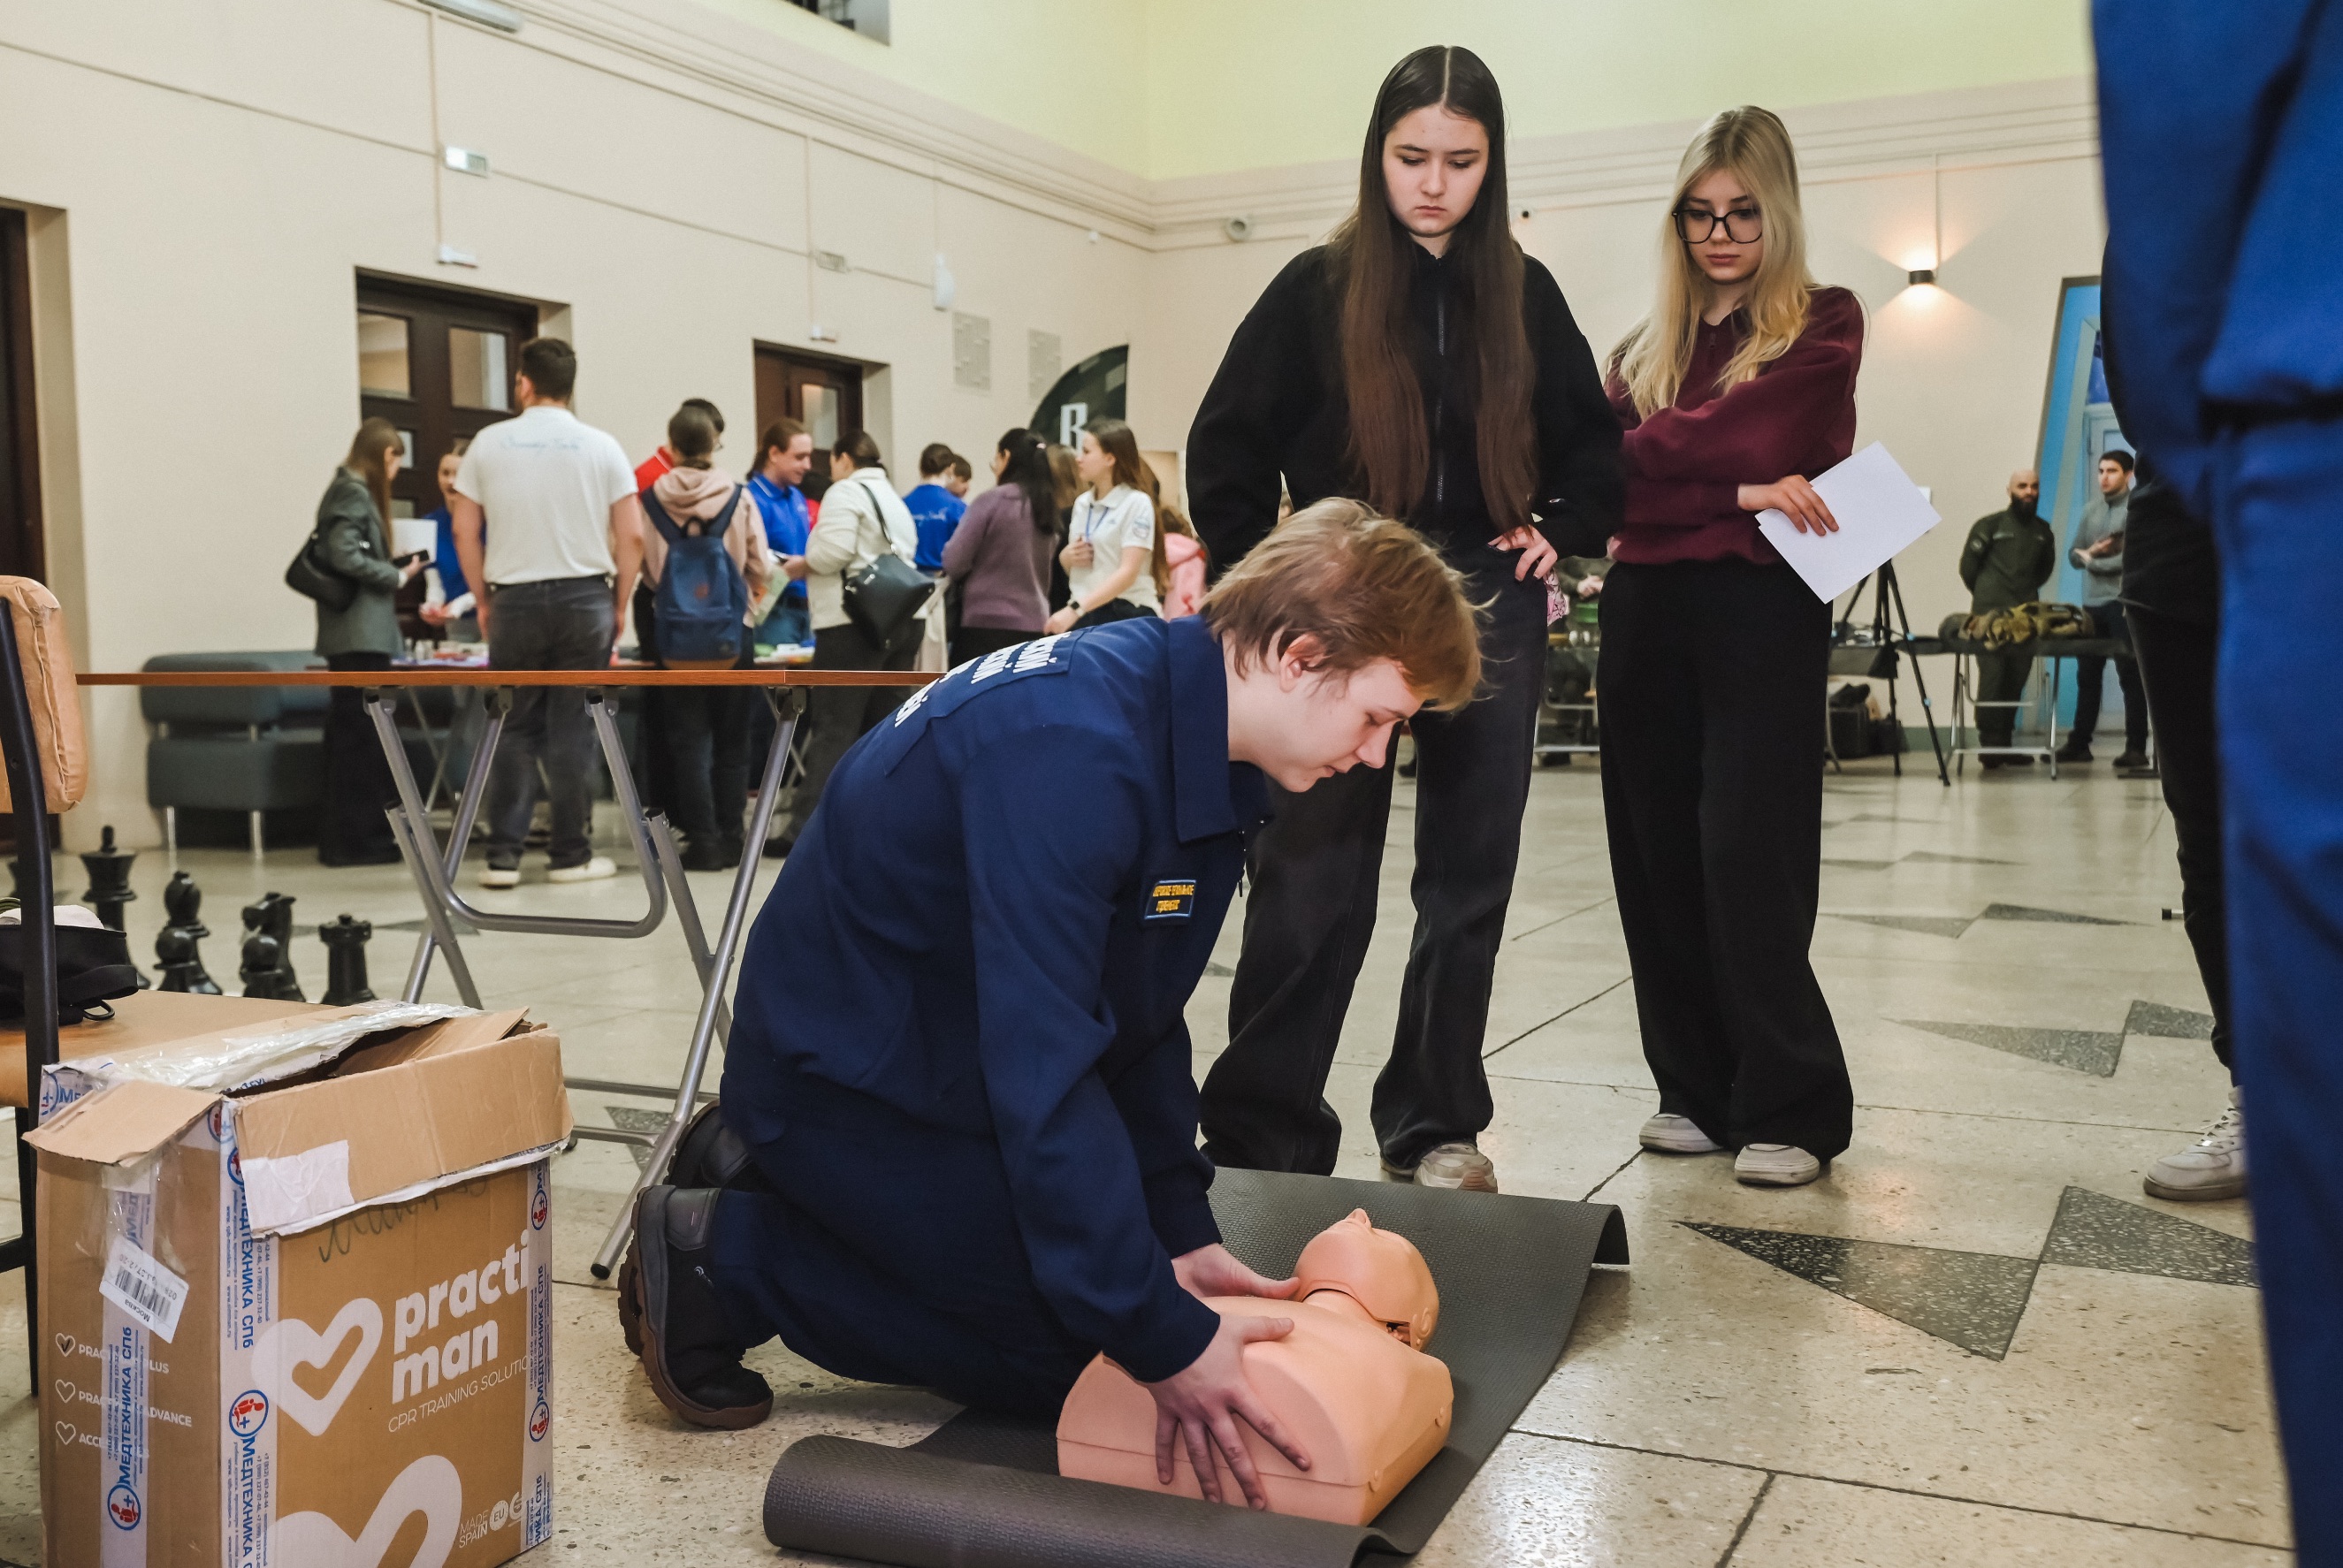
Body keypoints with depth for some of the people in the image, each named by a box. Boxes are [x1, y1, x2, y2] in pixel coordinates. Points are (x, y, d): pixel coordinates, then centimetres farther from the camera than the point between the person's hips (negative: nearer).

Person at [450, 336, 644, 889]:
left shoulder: (490, 443, 3)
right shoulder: (600, 447, 2)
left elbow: (464, 533, 3)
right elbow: (631, 537, -2)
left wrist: (483, 601, 12)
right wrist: (620, 605, 8)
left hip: (514, 598, 1)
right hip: (585, 596, 0)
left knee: (515, 729, 8)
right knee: (572, 730, 4)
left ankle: (502, 855, 6)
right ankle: (572, 854, 8)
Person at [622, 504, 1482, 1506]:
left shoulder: (1196, 738, -2)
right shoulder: (1072, 749, -33)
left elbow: (1138, 1012, 5)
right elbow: (1045, 1067, -35)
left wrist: (1181, 1230, -1)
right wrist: (1163, 1341, -32)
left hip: (935, 1063, 9)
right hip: (840, 1077, -9)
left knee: (1115, 1283, 11)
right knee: (1072, 1352, -9)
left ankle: (766, 1184, 20)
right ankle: (723, 1258, 1)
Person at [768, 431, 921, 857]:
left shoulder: (844, 492, -3)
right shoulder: (894, 499, 23)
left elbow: (834, 550, -17)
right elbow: (905, 554, 17)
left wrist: (803, 565, 2)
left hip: (855, 621, -8)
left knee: (834, 728, -8)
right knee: (886, 724, 10)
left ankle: (805, 829, -8)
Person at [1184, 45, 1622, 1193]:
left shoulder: (1524, 295, 7)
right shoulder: (1317, 288, -2)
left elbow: (1595, 444, 18)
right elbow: (1223, 452, 0)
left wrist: (1562, 532, 2)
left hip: (1488, 612, 3)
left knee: (1470, 877, 7)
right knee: (1312, 888, -3)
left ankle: (1436, 1127, 18)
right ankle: (1262, 1141, 4)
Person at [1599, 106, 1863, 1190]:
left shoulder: (1822, 326, 4)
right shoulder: (1645, 348, 16)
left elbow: (1740, 431, -14)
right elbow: (1609, 488, 0)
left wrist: (1640, 456, -3)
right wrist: (1739, 494, -14)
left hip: (1762, 612, -5)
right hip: (1646, 614, 5)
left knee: (1748, 858, -7)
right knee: (1659, 861, 5)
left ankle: (1792, 1110, 4)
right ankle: (1700, 1090, 17)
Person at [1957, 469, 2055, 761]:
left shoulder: (2043, 531, 15)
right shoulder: (1989, 526, 1)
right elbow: (1968, 565, 4)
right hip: (1991, 614, -4)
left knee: (2016, 680, 3)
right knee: (1992, 677, -10)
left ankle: (2004, 743, 9)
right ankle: (1990, 744, -8)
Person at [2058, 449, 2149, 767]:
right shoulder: (2090, 511, 16)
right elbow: (2074, 555, 15)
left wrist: (2092, 560, -3)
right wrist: (2092, 551, -7)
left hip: (2125, 604, -6)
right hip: (2092, 604, 6)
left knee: (2131, 677, -3)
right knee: (2087, 676, 9)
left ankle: (2136, 747, -1)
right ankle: (2079, 743, 14)